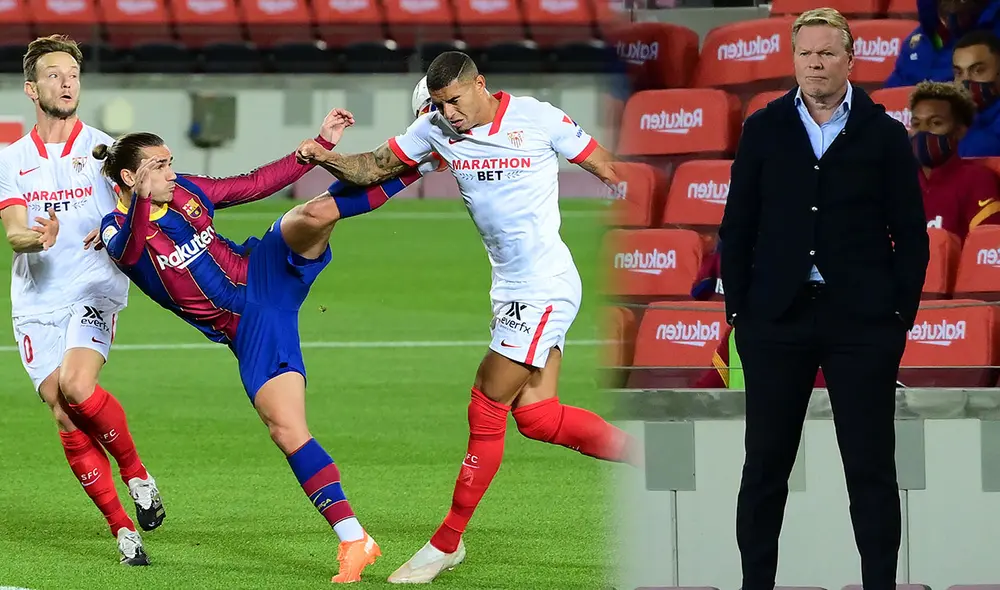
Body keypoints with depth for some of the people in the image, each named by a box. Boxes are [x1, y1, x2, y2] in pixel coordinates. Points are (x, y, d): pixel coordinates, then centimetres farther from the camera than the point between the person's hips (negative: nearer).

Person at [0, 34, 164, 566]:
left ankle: (137, 475, -4)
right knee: (67, 421, -7)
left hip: (93, 293, -3)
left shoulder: (100, 148, 5)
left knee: (76, 387, -27)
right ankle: (122, 528, 2)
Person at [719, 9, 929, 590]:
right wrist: (739, 312, 2)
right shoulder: (765, 130, 5)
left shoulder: (883, 135, 1)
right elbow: (737, 229, 7)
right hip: (778, 321, 1)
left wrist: (901, 318, -3)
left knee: (872, 468, 1)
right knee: (765, 465, 5)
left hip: (862, 324, -1)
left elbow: (911, 237, 2)